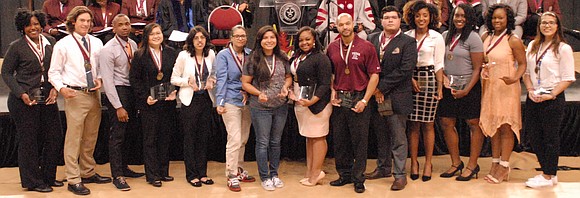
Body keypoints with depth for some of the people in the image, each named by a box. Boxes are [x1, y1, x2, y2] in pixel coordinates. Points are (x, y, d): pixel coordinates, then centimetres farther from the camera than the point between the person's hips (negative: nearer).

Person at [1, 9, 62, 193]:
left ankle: (48, 177, 24)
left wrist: (55, 88, -6)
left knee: (54, 136, 8)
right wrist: (21, 94, -11)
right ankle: (32, 181, 16)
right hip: (24, 100, -4)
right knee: (28, 140, 4)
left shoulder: (50, 42, 6)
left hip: (47, 99, 4)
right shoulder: (17, 47, -4)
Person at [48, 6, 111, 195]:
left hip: (94, 94, 5)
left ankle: (88, 173, 29)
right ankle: (73, 180, 4)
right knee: (73, 139, -4)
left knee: (91, 138, 15)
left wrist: (99, 79, -4)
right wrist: (61, 88, -18)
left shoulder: (96, 43, 10)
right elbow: (54, 72, -2)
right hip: (75, 95, -5)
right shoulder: (63, 44, -2)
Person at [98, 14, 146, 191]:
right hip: (117, 91, -7)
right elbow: (107, 80, -14)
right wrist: (118, 107, -17)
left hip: (131, 90, 7)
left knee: (129, 132, 14)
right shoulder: (108, 50, -10)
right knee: (117, 135, -4)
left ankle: (123, 168, 29)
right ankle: (117, 175, 4)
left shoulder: (133, 45, 11)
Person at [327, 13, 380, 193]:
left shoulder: (366, 47, -6)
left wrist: (364, 100, -12)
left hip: (358, 100, -4)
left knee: (359, 142, 3)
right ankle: (344, 175, 26)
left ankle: (358, 179, 14)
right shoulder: (332, 48, 5)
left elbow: (374, 75, -6)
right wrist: (332, 92, 2)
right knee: (339, 140, 11)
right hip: (339, 100, 4)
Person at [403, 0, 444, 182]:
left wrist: (440, 88, -4)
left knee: (428, 124, 3)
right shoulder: (406, 36, 6)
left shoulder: (437, 37, 2)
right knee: (413, 124, 4)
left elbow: (439, 65, 1)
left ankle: (428, 163, 14)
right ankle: (414, 162, 14)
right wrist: (410, 78, -8)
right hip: (409, 80, 2)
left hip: (429, 80, -2)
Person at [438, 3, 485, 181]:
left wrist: (466, 90, -17)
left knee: (474, 124, 1)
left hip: (468, 87, -5)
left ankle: (472, 165, 10)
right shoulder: (446, 36, 9)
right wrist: (442, 76, -3)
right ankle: (456, 163, 19)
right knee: (447, 123, 6)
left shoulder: (472, 38, -7)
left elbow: (477, 68, -10)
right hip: (448, 87, 6)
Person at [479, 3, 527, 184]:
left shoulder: (513, 41, -9)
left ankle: (504, 166, 3)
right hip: (489, 86, 6)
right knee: (492, 125, 11)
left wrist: (514, 78, -25)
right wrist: (483, 68, -3)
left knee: (505, 126, -2)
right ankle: (495, 163, 20)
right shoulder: (485, 38, 7)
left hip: (507, 88, -6)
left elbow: (522, 64, -8)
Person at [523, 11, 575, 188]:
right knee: (535, 137, 11)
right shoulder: (532, 46, 10)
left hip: (553, 99, -6)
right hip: (533, 99, 6)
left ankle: (549, 176, 14)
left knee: (550, 138, 3)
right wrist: (530, 90, -3)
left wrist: (551, 95, -16)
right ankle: (547, 172, 25)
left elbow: (568, 78, -9)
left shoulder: (563, 48, -7)